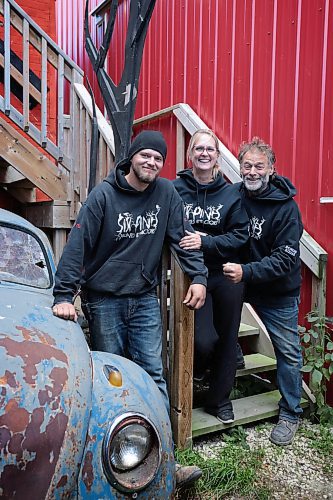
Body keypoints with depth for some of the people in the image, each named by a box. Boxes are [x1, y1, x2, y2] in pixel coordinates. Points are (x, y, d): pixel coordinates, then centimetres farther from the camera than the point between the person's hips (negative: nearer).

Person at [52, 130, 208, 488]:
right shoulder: (104, 194, -8)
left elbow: (182, 237, 7)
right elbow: (77, 245, -12)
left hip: (145, 300, 3)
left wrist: (198, 277, -3)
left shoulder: (165, 192, 2)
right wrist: (64, 295, -18)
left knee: (154, 375, 1)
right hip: (104, 300, -2)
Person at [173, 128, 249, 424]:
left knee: (227, 339, 11)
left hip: (227, 277, 2)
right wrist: (183, 241, -15)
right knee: (203, 341, -11)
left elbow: (240, 235, -4)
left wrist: (205, 242, -16)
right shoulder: (175, 189, -2)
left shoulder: (230, 194, 1)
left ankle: (220, 400, 32)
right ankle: (189, 379, 26)